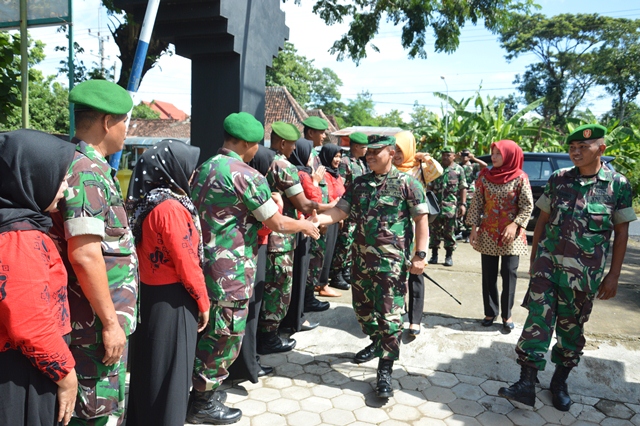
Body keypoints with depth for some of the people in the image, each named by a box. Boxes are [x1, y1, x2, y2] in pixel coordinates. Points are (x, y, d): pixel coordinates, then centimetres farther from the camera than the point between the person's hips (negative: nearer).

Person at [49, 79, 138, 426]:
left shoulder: (86, 165, 11)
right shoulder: (88, 171, -20)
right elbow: (85, 255, -26)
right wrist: (110, 322, -20)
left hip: (96, 314, 10)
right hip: (95, 319, -10)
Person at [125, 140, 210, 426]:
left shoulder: (146, 202, 5)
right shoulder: (171, 207, -22)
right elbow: (187, 262, -21)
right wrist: (203, 302, -10)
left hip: (150, 292, 9)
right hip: (172, 298, -9)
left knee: (150, 363, 22)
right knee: (170, 367, 6)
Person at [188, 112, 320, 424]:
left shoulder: (204, 169, 9)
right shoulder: (247, 176, -17)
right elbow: (277, 224, -13)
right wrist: (306, 226, 5)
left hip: (204, 264, 9)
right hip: (229, 272, -9)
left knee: (208, 331, 22)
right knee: (224, 338, 6)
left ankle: (203, 387, 37)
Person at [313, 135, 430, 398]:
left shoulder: (407, 183, -5)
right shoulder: (359, 183, 9)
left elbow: (421, 220, -4)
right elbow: (340, 210, 4)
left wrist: (420, 254, -11)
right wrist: (317, 219, -15)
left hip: (392, 261, -5)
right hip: (361, 257, 6)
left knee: (389, 314, -3)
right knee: (362, 307, 17)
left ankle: (385, 371, 8)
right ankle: (377, 343, 42)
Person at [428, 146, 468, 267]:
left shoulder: (458, 169, 5)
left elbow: (463, 189, 2)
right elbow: (429, 186, 14)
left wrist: (463, 204, -7)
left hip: (451, 206, -2)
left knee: (449, 232, 2)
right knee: (434, 231, 6)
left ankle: (449, 256, 11)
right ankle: (434, 255, 14)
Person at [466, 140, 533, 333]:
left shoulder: (520, 178, -7)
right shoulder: (485, 176, 0)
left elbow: (528, 206, -6)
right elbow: (477, 203, 3)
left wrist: (515, 225, -17)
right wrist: (474, 227, -2)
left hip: (511, 234, -2)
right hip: (488, 233, 2)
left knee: (509, 274, 2)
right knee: (489, 274, 7)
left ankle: (507, 315, 14)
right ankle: (490, 312, 20)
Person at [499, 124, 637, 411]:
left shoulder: (618, 184, -2)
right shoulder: (557, 179, 3)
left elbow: (621, 232, 1)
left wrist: (613, 275, -1)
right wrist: (534, 258, 9)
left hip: (585, 271, -1)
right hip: (548, 261, 1)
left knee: (572, 326, 10)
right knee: (538, 318, -7)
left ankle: (559, 382, 27)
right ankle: (527, 383, -4)